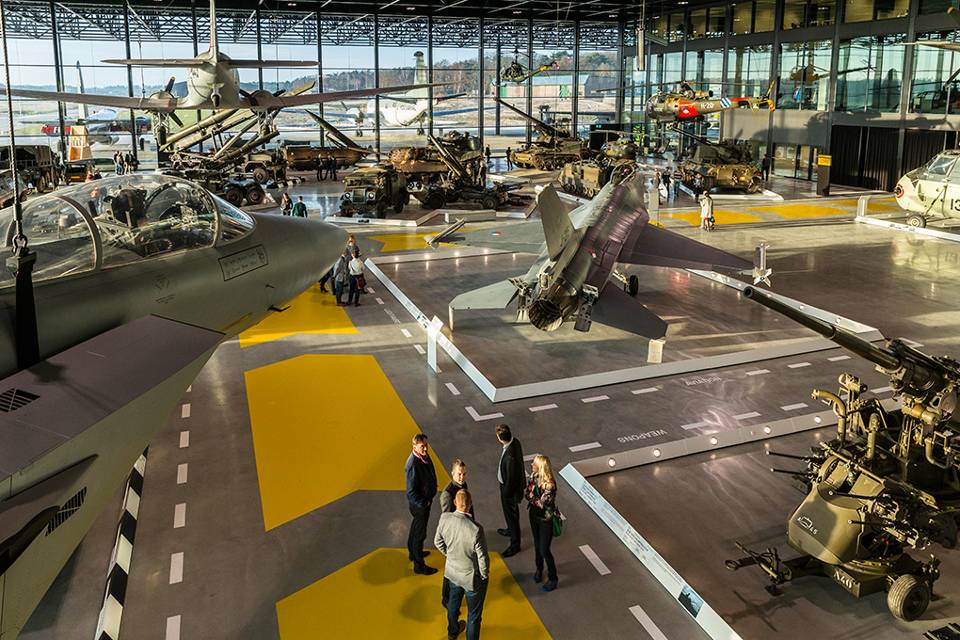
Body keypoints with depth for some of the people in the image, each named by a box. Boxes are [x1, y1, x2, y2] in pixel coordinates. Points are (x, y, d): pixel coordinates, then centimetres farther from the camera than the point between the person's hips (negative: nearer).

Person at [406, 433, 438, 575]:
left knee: (416, 526, 27)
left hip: (426, 500, 9)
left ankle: (413, 552, 49)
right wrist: (424, 504, -20)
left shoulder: (424, 456, -7)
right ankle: (419, 565, 24)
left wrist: (429, 498, 12)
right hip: (419, 503, -9)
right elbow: (411, 492, -29)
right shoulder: (413, 465, -33)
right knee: (420, 533, 7)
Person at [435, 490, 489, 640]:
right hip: (472, 577, -6)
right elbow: (483, 558, -24)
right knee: (474, 615, 19)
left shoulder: (444, 518, -21)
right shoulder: (476, 529, -36)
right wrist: (485, 575, -4)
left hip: (452, 571, 6)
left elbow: (438, 542, -3)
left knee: (453, 602, 33)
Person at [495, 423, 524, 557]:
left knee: (511, 514, 11)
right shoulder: (514, 441, -12)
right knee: (509, 511, 31)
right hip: (507, 483, 9)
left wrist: (506, 494, -14)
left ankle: (515, 545, 30)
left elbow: (511, 478, -29)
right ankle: (511, 530, 55)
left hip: (510, 487, -9)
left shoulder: (510, 456, -40)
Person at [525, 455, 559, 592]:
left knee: (544, 550, 4)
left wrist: (532, 497, -17)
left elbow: (542, 503, -27)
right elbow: (528, 494, -3)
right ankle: (539, 569, 47)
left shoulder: (549, 484, -31)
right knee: (537, 545, 23)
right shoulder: (534, 477, -8)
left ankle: (553, 578, 24)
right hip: (534, 515, 7)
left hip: (546, 520, -7)